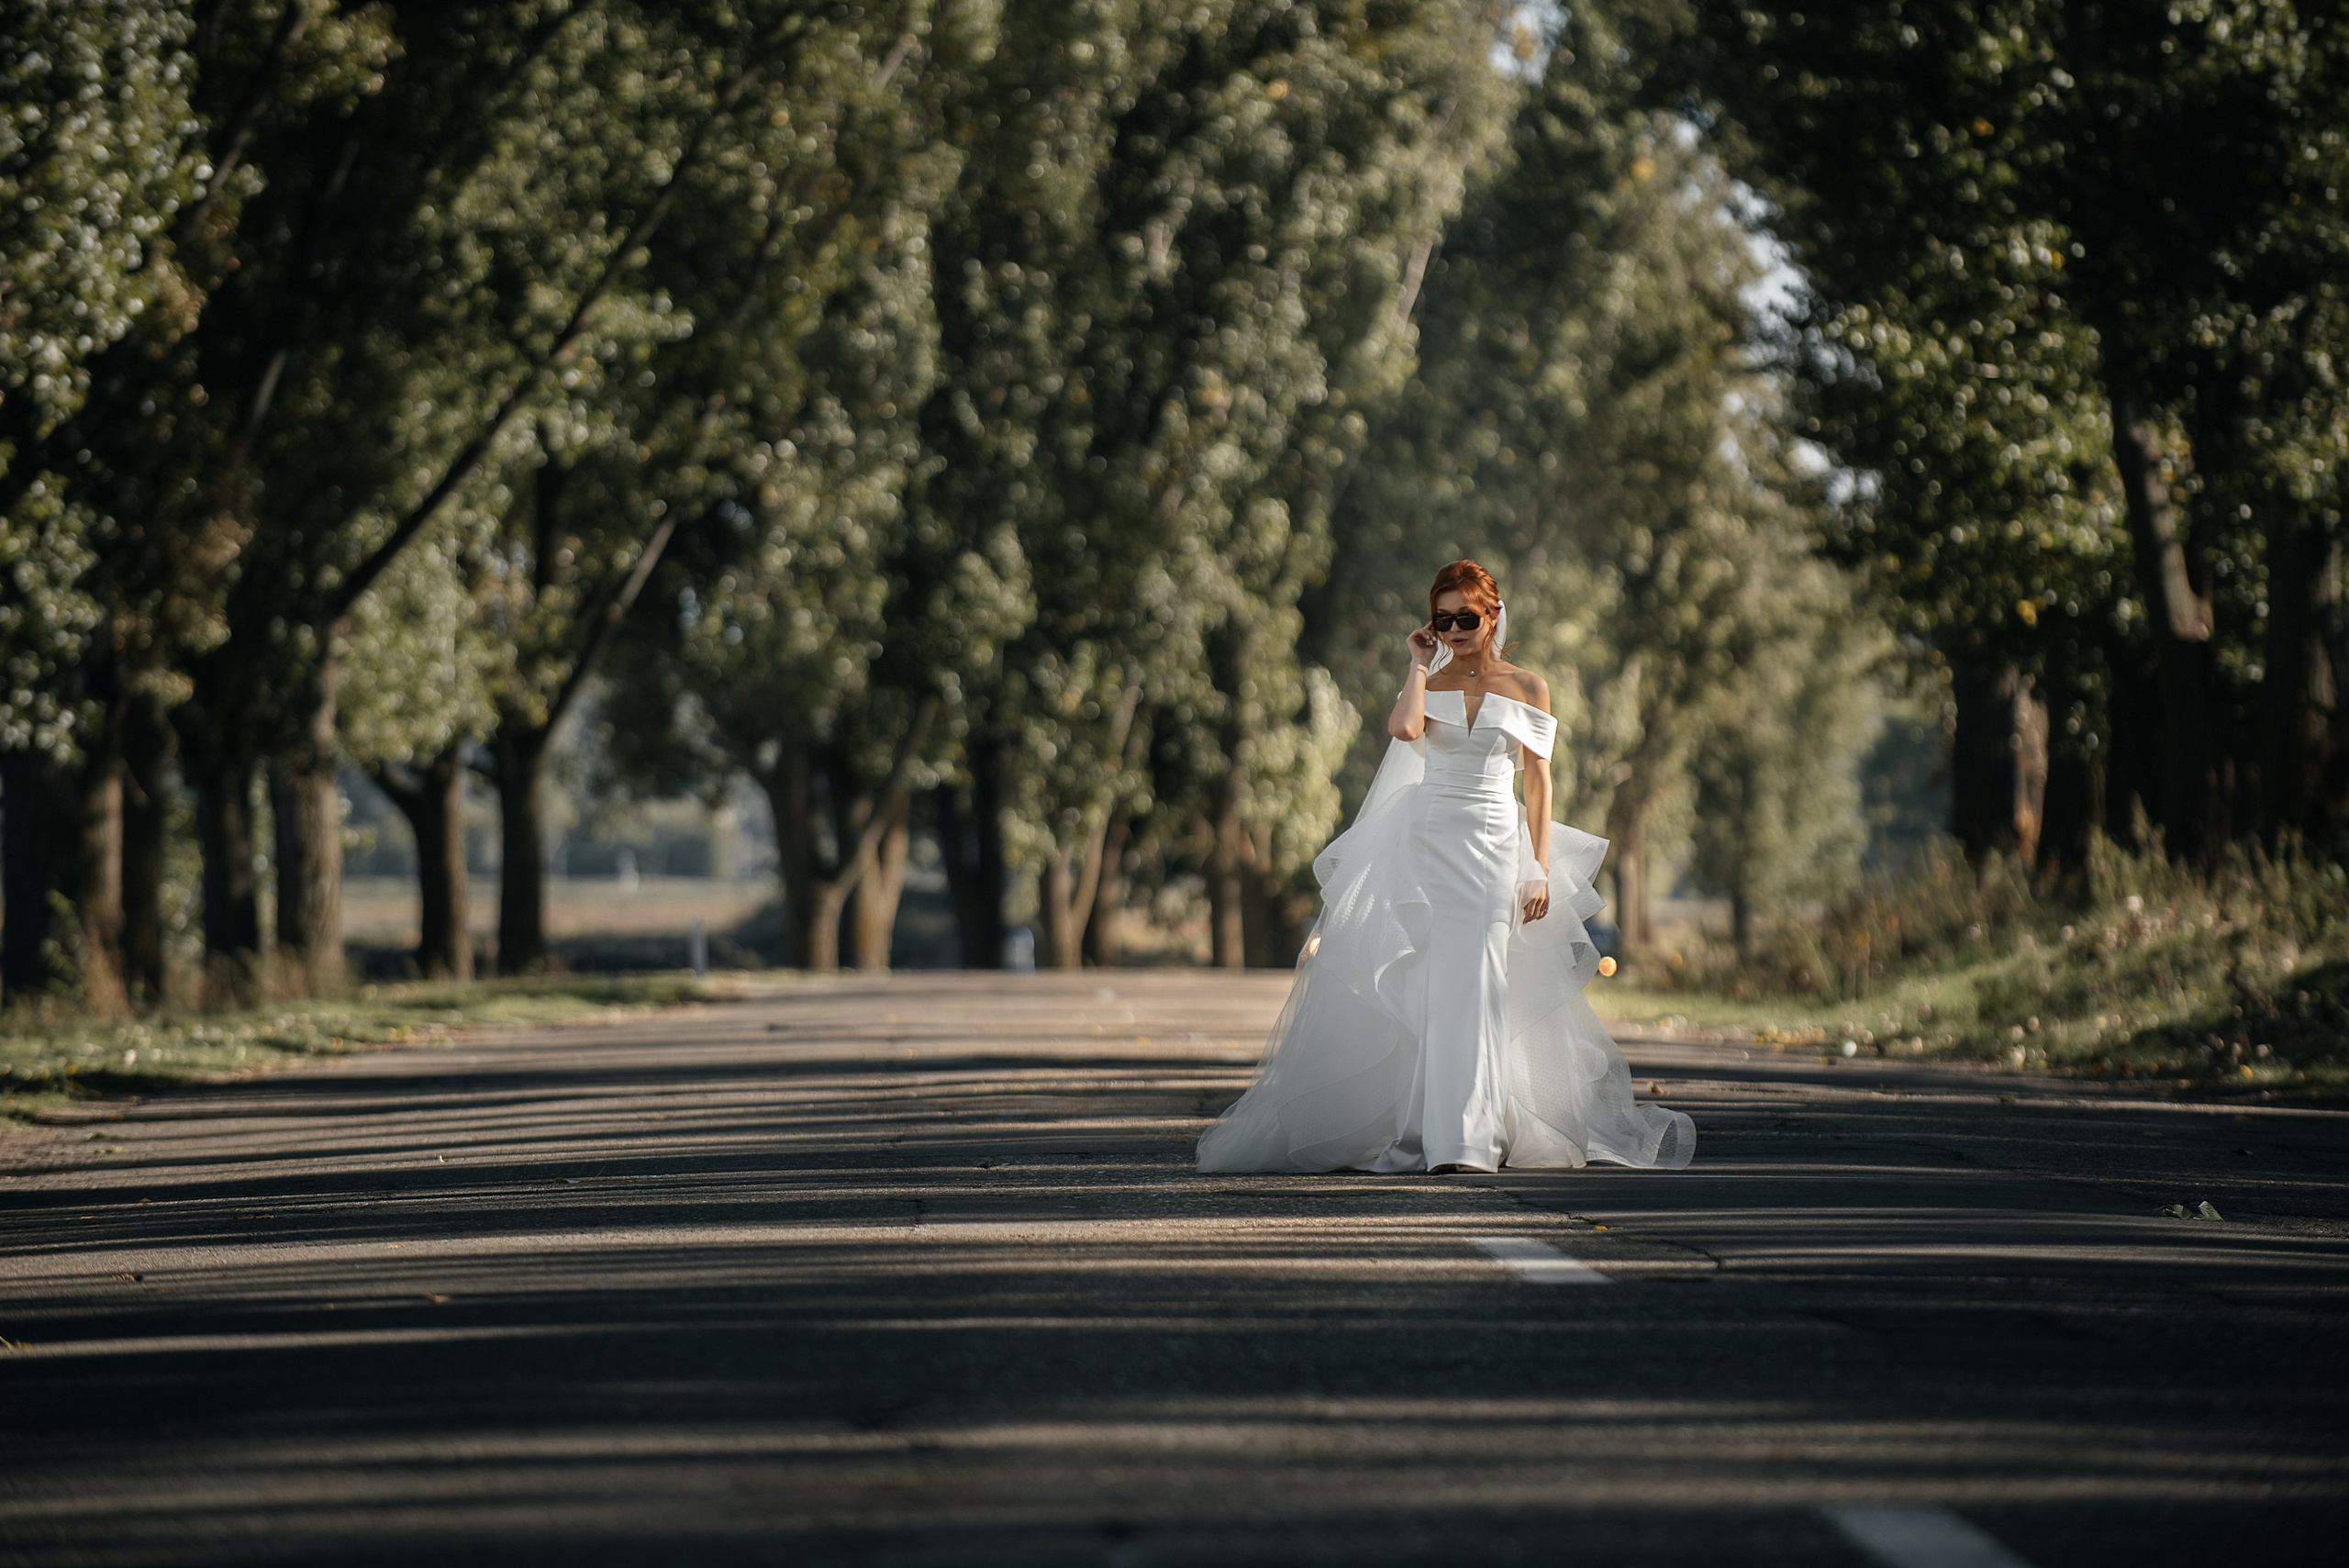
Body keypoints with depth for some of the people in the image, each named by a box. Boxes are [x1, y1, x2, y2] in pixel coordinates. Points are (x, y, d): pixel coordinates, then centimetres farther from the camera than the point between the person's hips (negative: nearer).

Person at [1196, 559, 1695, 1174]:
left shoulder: (1528, 688, 5)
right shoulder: (1430, 682, 7)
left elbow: (1538, 782, 5)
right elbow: (1404, 728, -17)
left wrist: (1541, 870, -1)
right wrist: (1421, 663, -5)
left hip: (1496, 846, -1)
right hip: (1427, 843, 1)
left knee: (1476, 990, -7)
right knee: (1426, 987, -2)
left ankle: (1470, 1136, -6)